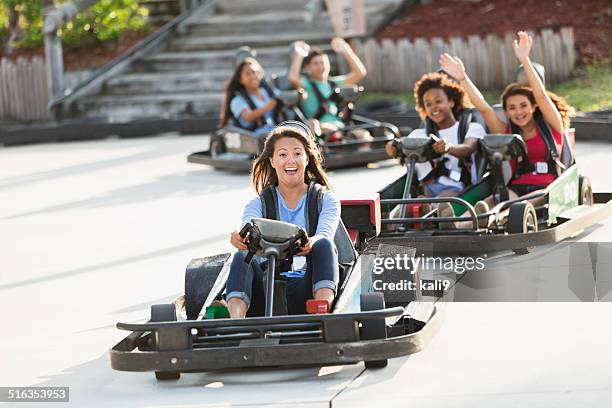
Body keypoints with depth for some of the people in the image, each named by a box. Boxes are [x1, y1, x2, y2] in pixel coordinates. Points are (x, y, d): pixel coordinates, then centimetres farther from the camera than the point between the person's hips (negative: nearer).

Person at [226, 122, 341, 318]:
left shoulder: (326, 199, 15)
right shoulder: (258, 204, 19)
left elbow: (325, 235, -7)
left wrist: (311, 244, -33)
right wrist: (240, 238, -32)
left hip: (307, 288, -1)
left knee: (323, 245, -28)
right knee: (242, 257, -27)